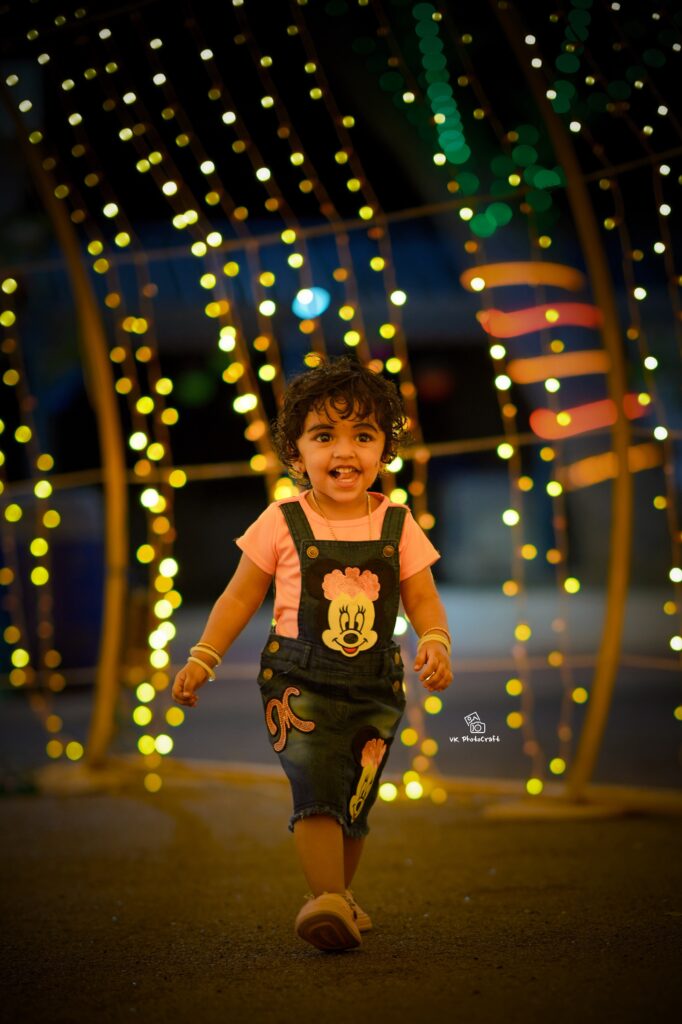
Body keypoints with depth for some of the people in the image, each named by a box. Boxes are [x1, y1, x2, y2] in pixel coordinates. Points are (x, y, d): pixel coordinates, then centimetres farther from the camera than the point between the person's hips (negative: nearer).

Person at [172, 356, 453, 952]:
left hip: (375, 687, 3)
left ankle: (336, 896, 29)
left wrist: (436, 642, -16)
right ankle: (327, 902, -26)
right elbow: (241, 596, 5)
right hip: (299, 681, -3)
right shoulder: (282, 524, -3)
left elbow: (423, 599, 4)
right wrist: (203, 659, -1)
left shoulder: (398, 526, 2)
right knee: (317, 785, -20)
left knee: (356, 801, 11)